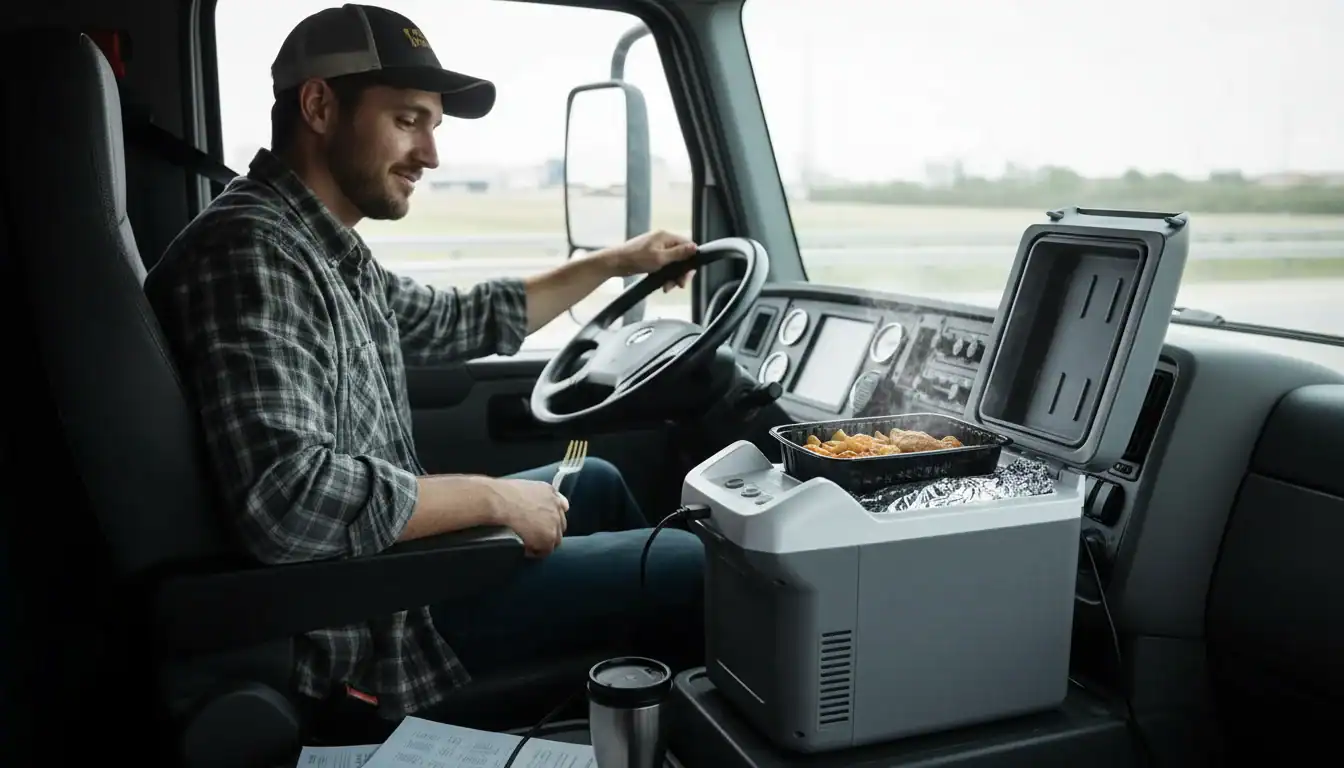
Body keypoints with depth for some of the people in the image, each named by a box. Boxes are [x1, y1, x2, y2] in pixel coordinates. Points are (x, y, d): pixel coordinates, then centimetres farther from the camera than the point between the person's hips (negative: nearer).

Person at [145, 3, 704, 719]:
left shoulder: (326, 251, 7)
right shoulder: (251, 250, -24)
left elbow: (460, 321, 22)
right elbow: (287, 498, -36)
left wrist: (612, 263, 24)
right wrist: (494, 499, -24)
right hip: (364, 626, -10)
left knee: (596, 479, 23)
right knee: (684, 561, -4)